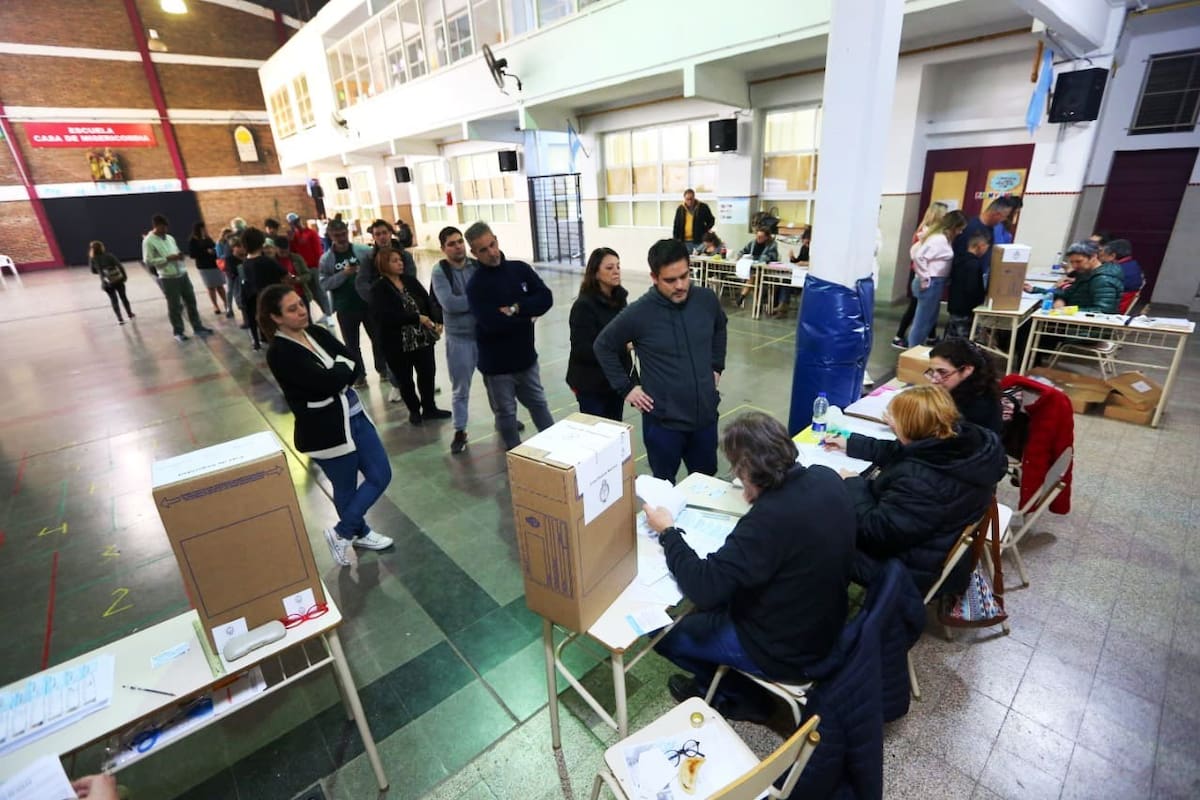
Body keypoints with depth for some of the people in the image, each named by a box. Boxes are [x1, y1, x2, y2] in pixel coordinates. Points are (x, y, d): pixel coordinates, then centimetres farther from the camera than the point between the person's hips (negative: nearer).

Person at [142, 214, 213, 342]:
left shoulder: (170, 238, 13)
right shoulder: (148, 241, -7)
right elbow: (148, 261, -11)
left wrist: (180, 256, -2)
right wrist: (168, 258, -17)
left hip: (182, 274, 6)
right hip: (168, 278, -6)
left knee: (191, 301, 10)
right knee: (174, 306, 2)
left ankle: (198, 328, 19)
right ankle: (178, 332, 14)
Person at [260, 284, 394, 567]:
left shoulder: (316, 333, 5)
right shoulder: (279, 353, -17)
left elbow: (357, 364, -2)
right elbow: (328, 382, -25)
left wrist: (337, 373, -19)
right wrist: (344, 367, -7)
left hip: (355, 416, 8)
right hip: (325, 431, -7)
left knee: (381, 475, 13)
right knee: (347, 491, 10)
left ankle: (348, 531, 33)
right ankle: (342, 534, 37)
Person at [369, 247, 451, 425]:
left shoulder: (411, 280, 5)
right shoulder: (378, 289, -9)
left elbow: (429, 302, 3)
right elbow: (387, 315, -21)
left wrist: (437, 321, -15)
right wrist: (418, 318, -24)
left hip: (423, 339, 4)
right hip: (397, 344, -4)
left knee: (427, 373, 10)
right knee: (405, 379, 10)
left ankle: (429, 408, 29)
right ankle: (414, 410, 29)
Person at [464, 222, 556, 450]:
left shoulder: (520, 269, 0)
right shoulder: (476, 285, -13)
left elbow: (545, 299, -8)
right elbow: (492, 322, -26)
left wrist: (515, 309, -21)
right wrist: (527, 314, -14)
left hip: (526, 356, 4)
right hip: (496, 362, -4)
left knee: (539, 405, 19)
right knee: (506, 414, 12)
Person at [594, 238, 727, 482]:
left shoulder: (707, 299, -6)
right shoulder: (638, 313, -17)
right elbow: (603, 347, -3)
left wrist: (716, 367, 11)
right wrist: (626, 387, -6)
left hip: (706, 414, 4)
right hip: (663, 421, -3)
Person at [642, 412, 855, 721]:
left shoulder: (768, 520, -37)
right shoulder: (827, 479, -12)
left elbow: (703, 588, -31)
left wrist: (667, 532, -19)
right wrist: (759, 498, -1)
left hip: (787, 652, -8)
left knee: (662, 632, 8)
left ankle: (739, 695, 29)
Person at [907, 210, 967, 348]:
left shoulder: (939, 236, 13)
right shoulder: (939, 239, -16)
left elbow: (914, 251, 17)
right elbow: (918, 256, -28)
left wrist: (924, 275, 14)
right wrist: (924, 278, -19)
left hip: (934, 283, 10)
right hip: (932, 283, -10)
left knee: (929, 320, 17)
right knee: (923, 321, -2)